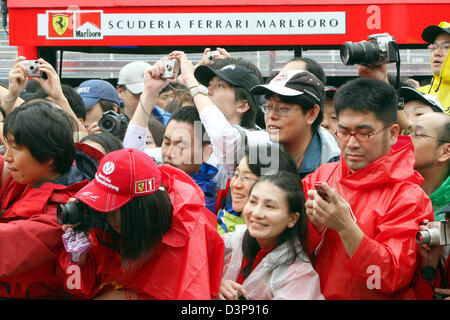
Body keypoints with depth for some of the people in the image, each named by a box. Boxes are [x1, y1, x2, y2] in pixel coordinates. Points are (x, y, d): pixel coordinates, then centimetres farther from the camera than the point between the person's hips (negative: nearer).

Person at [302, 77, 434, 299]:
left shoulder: (409, 197, -5)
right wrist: (314, 225, -10)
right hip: (315, 297, 3)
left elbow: (393, 279, -13)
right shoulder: (322, 175, 8)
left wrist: (345, 227, -21)